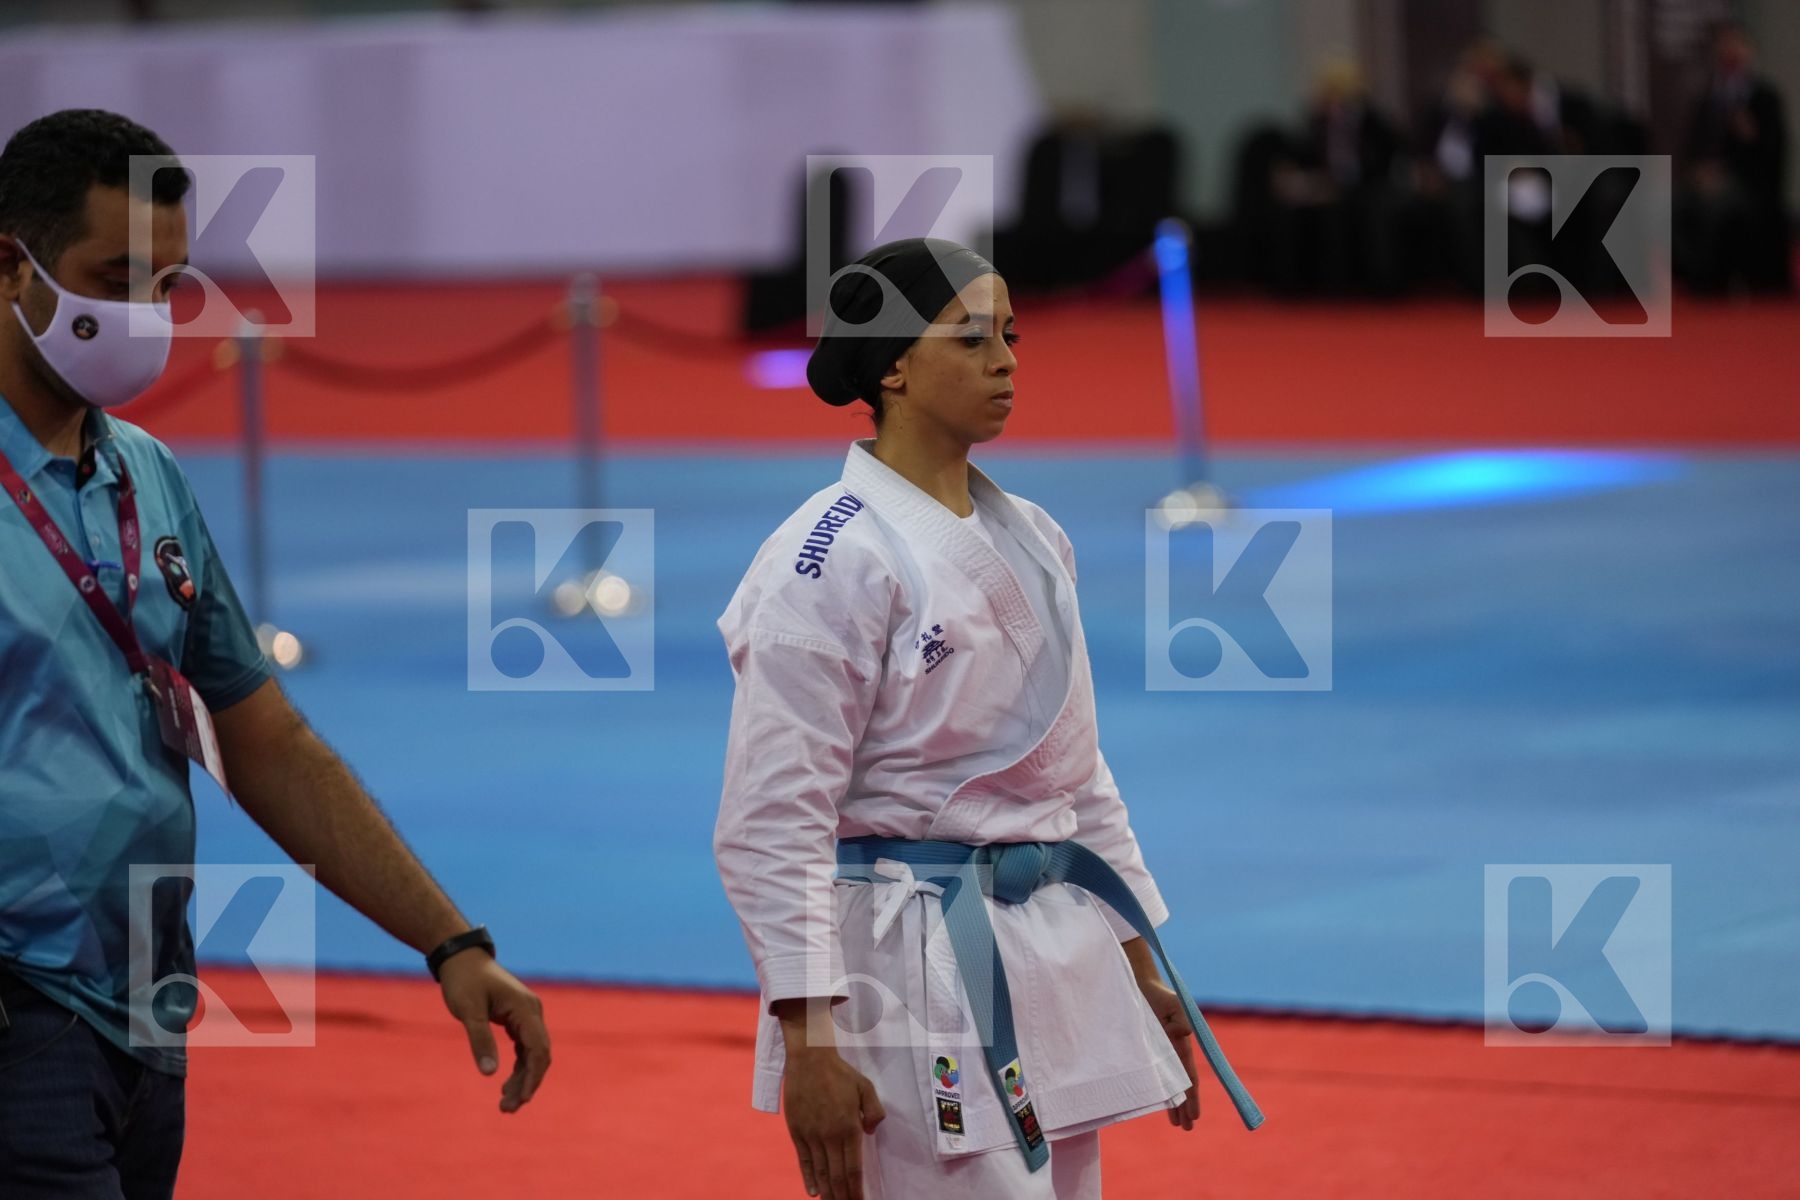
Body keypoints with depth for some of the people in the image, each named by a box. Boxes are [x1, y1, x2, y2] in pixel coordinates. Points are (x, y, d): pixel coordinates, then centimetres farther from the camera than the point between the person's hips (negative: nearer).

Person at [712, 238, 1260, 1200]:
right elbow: (770, 822, -15)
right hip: (912, 970, -8)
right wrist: (808, 1044, -19)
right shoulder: (834, 559, -13)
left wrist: (1142, 971, 20)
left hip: (1052, 958, 8)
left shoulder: (1031, 540, 12)